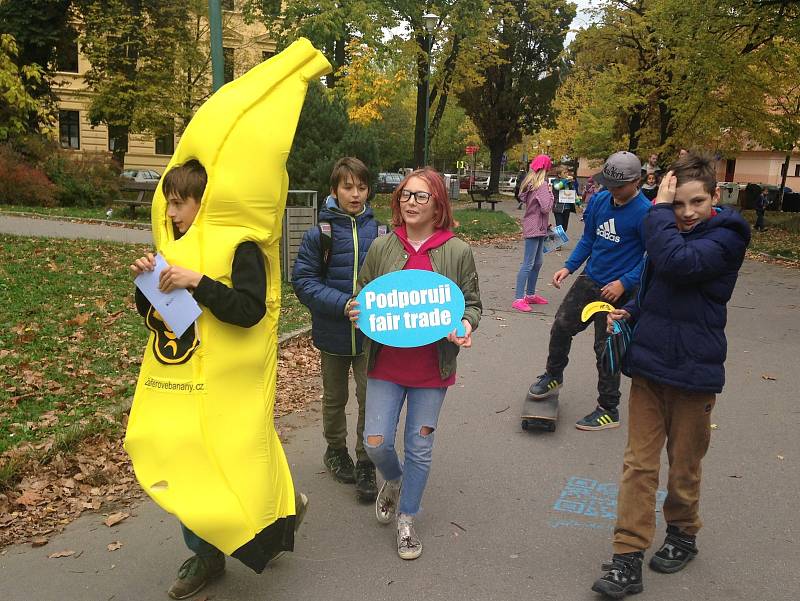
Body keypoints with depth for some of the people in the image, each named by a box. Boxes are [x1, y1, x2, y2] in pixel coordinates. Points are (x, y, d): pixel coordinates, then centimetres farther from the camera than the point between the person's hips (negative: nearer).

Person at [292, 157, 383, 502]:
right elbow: (303, 281, -11)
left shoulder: (379, 231, -5)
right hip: (333, 333, 0)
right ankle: (336, 451, 42)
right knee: (335, 398, 18)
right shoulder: (320, 234, -9)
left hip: (371, 333, 0)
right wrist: (343, 304, -23)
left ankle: (365, 465, 22)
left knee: (371, 399, 2)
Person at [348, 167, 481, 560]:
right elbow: (363, 295, 11)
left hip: (431, 368, -1)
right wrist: (355, 312, -11)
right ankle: (394, 481, 38)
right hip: (386, 364, 1)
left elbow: (471, 303, 5)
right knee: (376, 442, 1)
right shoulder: (382, 247, 0)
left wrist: (466, 325, -16)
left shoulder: (458, 252, -4)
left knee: (420, 447, 9)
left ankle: (406, 521, 31)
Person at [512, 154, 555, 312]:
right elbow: (546, 207, -21)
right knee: (528, 264, -9)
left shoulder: (530, 183, 11)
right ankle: (519, 299, -8)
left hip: (538, 228, 10)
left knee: (537, 263, 17)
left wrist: (546, 223, 14)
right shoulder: (542, 185, -15)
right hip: (535, 228, -10)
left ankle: (530, 294, 26)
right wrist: (550, 192, -7)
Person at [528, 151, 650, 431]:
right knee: (561, 327, 12)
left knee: (606, 349, 4)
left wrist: (624, 283, -22)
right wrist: (568, 267, 1)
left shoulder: (645, 213, -18)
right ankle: (553, 376, 38)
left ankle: (609, 411, 20)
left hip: (615, 290, -6)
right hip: (588, 281, 6)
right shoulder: (599, 200, 0)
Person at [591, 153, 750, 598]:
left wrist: (657, 210, -21)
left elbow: (677, 263, -32)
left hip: (693, 371, -5)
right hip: (649, 362, 5)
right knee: (639, 462, 4)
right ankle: (629, 559, 9)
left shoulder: (727, 236, -12)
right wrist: (630, 312, 0)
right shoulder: (668, 229, 8)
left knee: (685, 464, 13)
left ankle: (683, 534, 37)